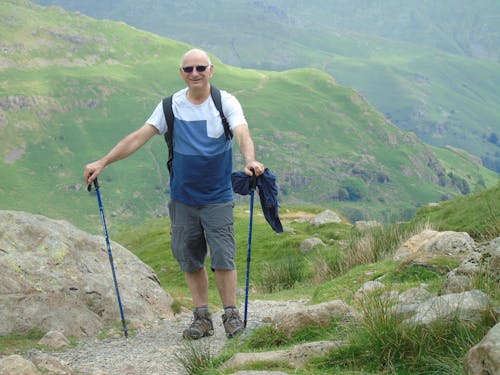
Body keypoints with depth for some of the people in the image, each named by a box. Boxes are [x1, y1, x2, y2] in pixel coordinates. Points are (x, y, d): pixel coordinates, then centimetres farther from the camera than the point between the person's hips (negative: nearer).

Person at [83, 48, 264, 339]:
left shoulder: (226, 102, -6)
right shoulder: (171, 106, 1)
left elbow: (242, 133, -22)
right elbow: (139, 137, 0)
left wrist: (250, 161, -43)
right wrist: (103, 163, -5)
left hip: (218, 198, -3)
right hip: (183, 198, 3)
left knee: (223, 257, -5)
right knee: (190, 258, 7)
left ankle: (232, 315, 9)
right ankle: (202, 317, 17)